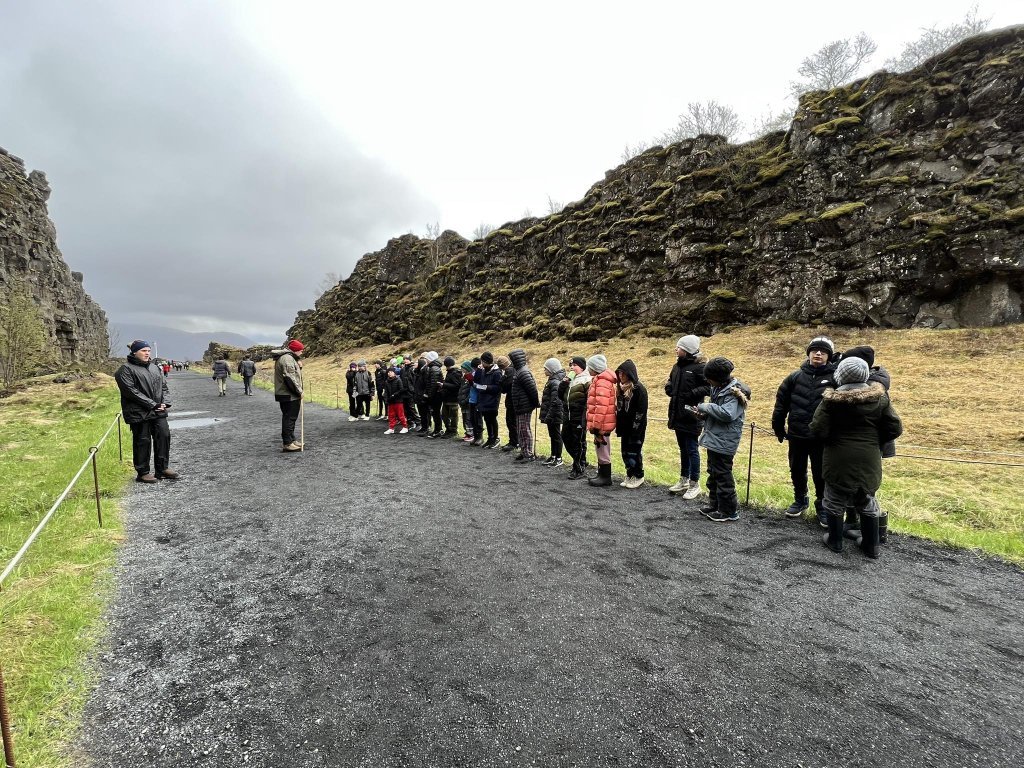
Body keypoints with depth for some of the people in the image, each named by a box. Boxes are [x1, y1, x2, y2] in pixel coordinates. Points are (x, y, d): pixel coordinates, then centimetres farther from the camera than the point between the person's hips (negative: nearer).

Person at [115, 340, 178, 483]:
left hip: (158, 411, 6)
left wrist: (165, 402, -2)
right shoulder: (126, 369, -6)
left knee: (164, 436, 4)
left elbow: (164, 386, 16)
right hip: (139, 413, -6)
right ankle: (142, 473, 13)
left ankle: (162, 469, 16)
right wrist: (152, 404, -17)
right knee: (143, 441, 1)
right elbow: (131, 391, -14)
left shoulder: (155, 367, 15)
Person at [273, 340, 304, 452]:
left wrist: (299, 367, 3)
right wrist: (299, 392, -16)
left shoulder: (289, 358, 17)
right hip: (289, 396, -11)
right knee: (289, 418, -7)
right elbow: (290, 378, -23)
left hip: (287, 395, 11)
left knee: (290, 418, 17)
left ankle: (291, 440, 27)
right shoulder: (287, 358, -17)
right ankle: (288, 444, -3)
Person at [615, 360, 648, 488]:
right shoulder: (621, 388, 10)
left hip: (636, 428, -7)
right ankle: (630, 475, 23)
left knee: (634, 451, 0)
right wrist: (618, 426, 10)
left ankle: (638, 477, 14)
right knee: (625, 452, 11)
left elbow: (641, 411, -16)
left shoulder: (639, 388, -13)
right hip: (624, 427, 7)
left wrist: (635, 428, -17)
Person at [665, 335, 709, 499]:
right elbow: (671, 386, 22)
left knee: (691, 449, 1)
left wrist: (691, 394, -21)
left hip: (690, 416, -7)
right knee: (683, 449, 17)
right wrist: (668, 387, 1)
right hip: (677, 414, 8)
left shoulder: (699, 367, -12)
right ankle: (684, 480, 29)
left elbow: (710, 387, -17)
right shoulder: (677, 366, 11)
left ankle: (694, 484, 13)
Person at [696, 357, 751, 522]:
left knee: (723, 476, 0)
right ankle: (715, 505, 31)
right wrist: (705, 414, 1)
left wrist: (705, 407, -21)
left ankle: (729, 511, 11)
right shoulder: (719, 388, 10)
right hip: (714, 439, 10)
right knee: (713, 473, 18)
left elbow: (727, 414, -30)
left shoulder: (732, 392, -18)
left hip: (724, 442, -10)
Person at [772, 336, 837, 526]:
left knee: (821, 473, 8)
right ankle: (800, 500, 36)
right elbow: (781, 402, 6)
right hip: (796, 435, 3)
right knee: (797, 471, 16)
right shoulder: (796, 377, 1)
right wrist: (778, 428, 7)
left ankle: (822, 505, 29)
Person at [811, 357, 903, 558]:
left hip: (839, 460, -3)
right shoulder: (879, 398, -2)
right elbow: (895, 428, 0)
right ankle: (871, 545, 29)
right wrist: (874, 441, 13)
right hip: (869, 460, 4)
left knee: (835, 501, 12)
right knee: (867, 502, 18)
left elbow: (818, 429, -17)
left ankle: (835, 541, 23)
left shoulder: (831, 400, -13)